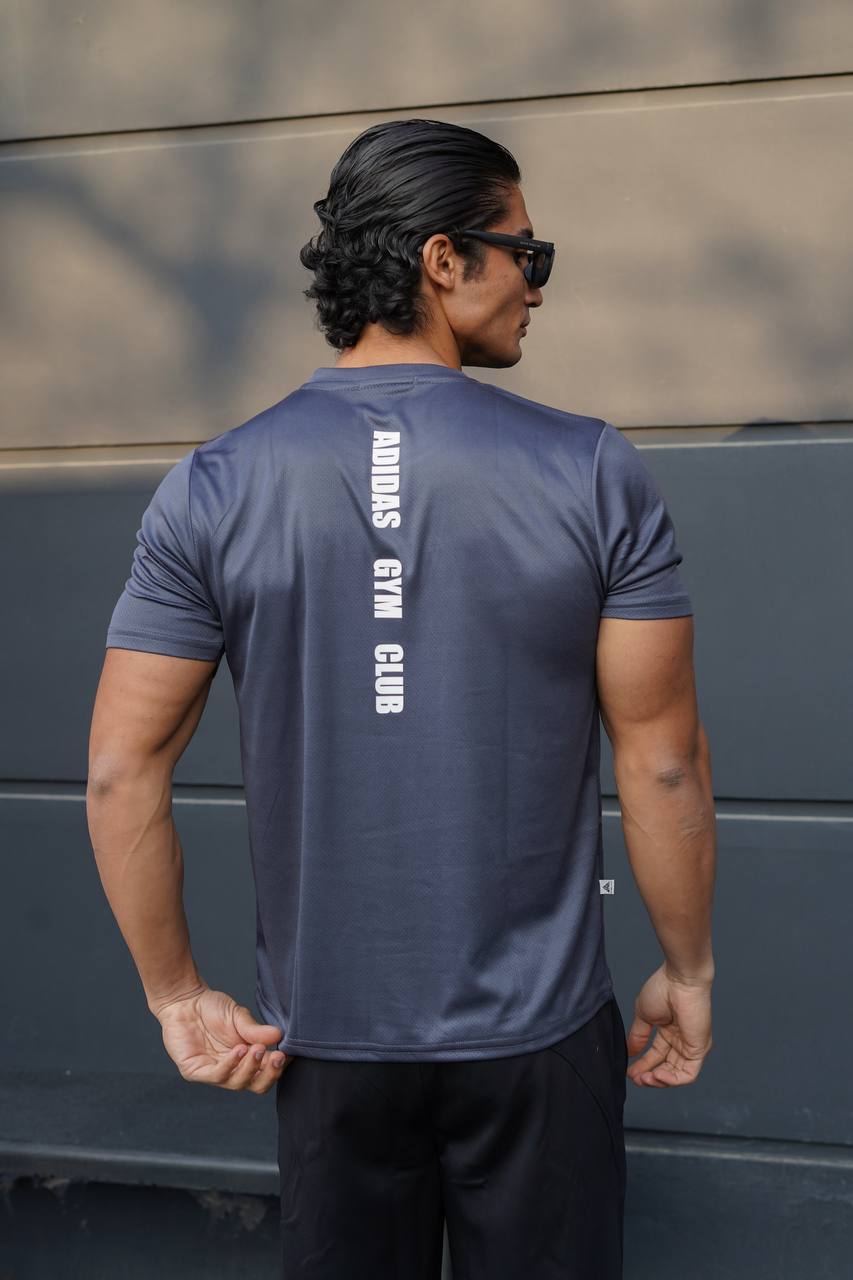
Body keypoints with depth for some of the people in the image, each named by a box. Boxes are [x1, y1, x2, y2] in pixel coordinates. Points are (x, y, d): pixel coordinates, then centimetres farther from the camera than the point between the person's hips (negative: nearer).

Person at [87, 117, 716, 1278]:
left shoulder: (214, 488, -7)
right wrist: (687, 972, 5)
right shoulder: (594, 473, -11)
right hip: (535, 1032, -1)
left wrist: (177, 995, 4)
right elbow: (664, 763, -9)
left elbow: (122, 770, -7)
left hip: (325, 1035, 2)